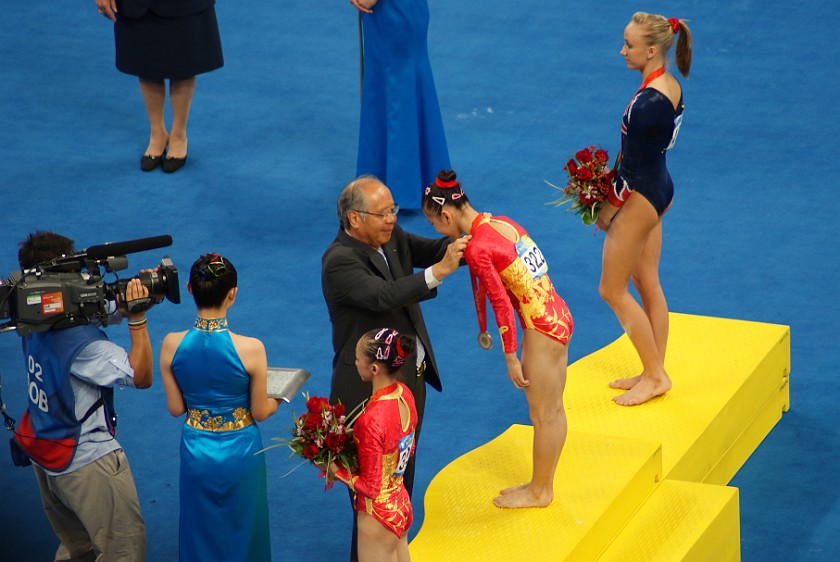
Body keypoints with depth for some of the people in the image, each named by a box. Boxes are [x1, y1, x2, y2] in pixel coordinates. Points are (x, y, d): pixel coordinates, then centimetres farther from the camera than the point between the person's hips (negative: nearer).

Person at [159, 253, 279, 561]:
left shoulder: (172, 345, -16)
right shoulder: (250, 349, -23)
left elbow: (175, 408, -4)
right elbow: (260, 412, -10)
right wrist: (277, 398, 12)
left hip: (197, 452, 2)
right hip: (240, 452, -2)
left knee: (201, 537, 22)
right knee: (241, 533, 19)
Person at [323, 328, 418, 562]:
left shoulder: (372, 420, -31)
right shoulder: (404, 395, -7)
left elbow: (369, 487, -23)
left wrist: (333, 468, -11)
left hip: (378, 514, -8)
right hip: (402, 505, 8)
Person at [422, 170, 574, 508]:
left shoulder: (477, 248, -18)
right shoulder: (501, 223, 7)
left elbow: (502, 303, -17)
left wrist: (511, 358, -10)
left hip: (541, 328, -9)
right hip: (558, 316, 9)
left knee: (542, 414, 6)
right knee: (552, 409, 18)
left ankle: (539, 492, 20)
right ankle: (543, 484, 30)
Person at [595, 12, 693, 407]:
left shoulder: (646, 104, -28)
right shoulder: (671, 87, 1)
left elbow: (631, 166, -21)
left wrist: (610, 207, -7)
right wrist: (617, 199, 10)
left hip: (641, 196, -9)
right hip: (660, 188, 9)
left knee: (612, 290, 4)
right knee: (647, 283, 18)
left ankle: (655, 375, 10)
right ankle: (654, 372, 26)